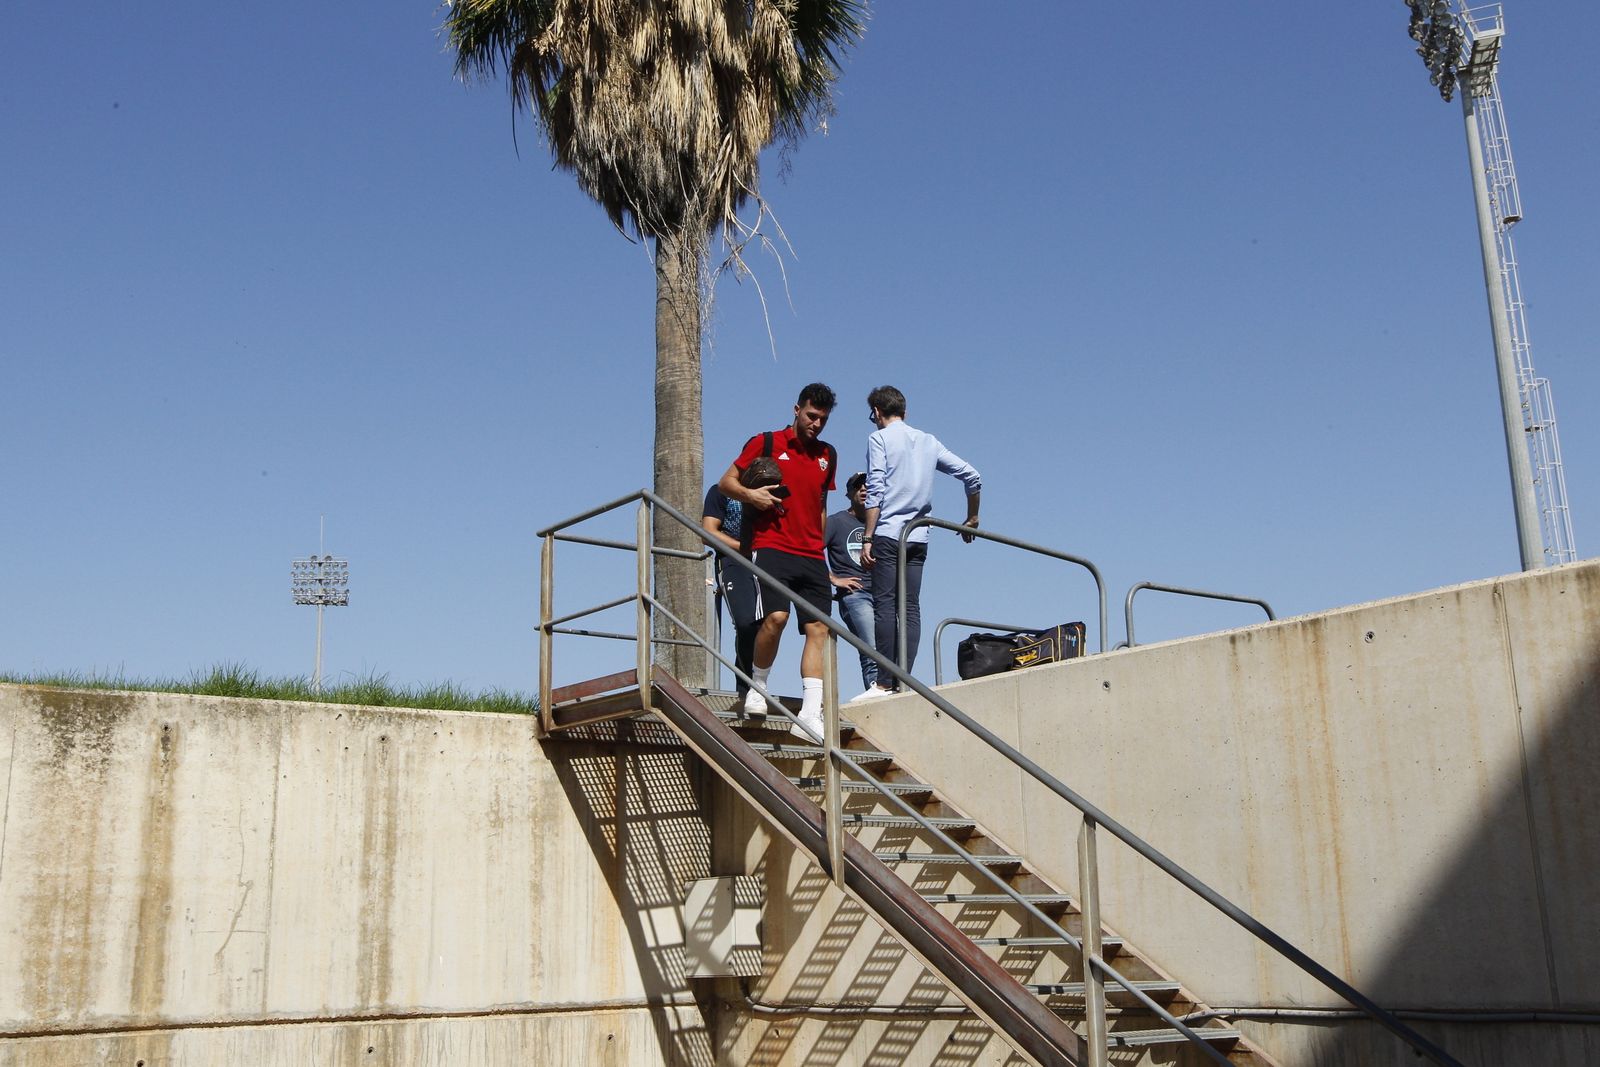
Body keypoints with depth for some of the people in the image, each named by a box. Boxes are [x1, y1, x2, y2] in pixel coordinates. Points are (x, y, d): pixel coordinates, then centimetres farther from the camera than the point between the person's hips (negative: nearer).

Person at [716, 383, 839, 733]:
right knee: (775, 617, -23)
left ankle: (811, 712, -8)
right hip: (771, 547, -5)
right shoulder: (766, 443, 5)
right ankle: (757, 687, 0)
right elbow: (726, 483, 7)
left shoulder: (828, 455, 19)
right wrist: (750, 494, -12)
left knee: (818, 629, -6)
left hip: (812, 556, 5)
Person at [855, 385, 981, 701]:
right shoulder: (929, 441, 17)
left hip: (888, 533, -5)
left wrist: (867, 538, -8)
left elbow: (875, 491, -8)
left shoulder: (879, 439, 1)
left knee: (884, 605, -6)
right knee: (911, 607, 3)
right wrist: (972, 518, 26)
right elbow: (972, 476, 14)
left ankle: (885, 683, -10)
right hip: (919, 537, 5)